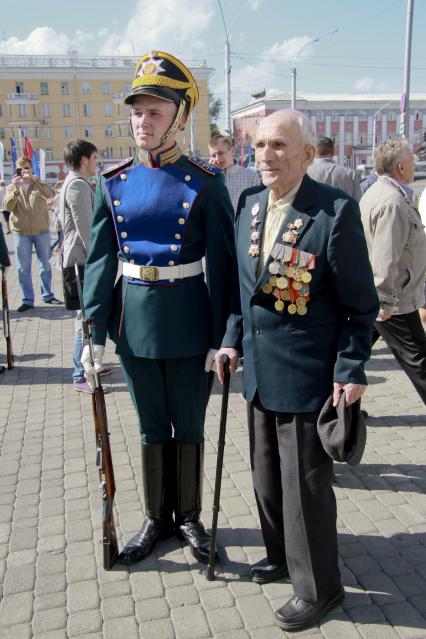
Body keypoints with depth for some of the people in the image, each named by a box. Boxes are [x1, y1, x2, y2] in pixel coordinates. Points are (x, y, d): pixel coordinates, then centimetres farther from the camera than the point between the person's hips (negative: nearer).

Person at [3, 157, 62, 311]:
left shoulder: (39, 185, 6)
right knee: (23, 268, 0)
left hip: (41, 231, 0)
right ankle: (27, 300, 6)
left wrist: (34, 180, -25)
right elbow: (7, 207, -7)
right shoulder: (12, 187, 8)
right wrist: (15, 190, -20)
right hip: (21, 232, 0)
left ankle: (47, 295, 20)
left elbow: (50, 194, -17)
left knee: (45, 265, 8)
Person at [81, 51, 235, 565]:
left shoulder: (205, 184, -8)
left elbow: (221, 265, -8)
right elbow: (100, 261, 2)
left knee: (189, 426, 12)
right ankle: (157, 518, 35)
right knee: (152, 427, 16)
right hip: (134, 324, 3)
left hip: (189, 324, -3)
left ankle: (189, 515, 34)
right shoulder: (115, 185, 2)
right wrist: (95, 332, -2)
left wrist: (222, 338, -11)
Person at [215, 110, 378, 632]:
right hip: (259, 369, 7)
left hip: (307, 373, -7)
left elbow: (361, 303, -11)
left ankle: (317, 586, 27)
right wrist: (232, 338, 8)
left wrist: (351, 370, -14)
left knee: (305, 482, 6)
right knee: (266, 472, 20)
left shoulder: (336, 210, -15)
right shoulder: (249, 202, 5)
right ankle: (282, 555, 43)